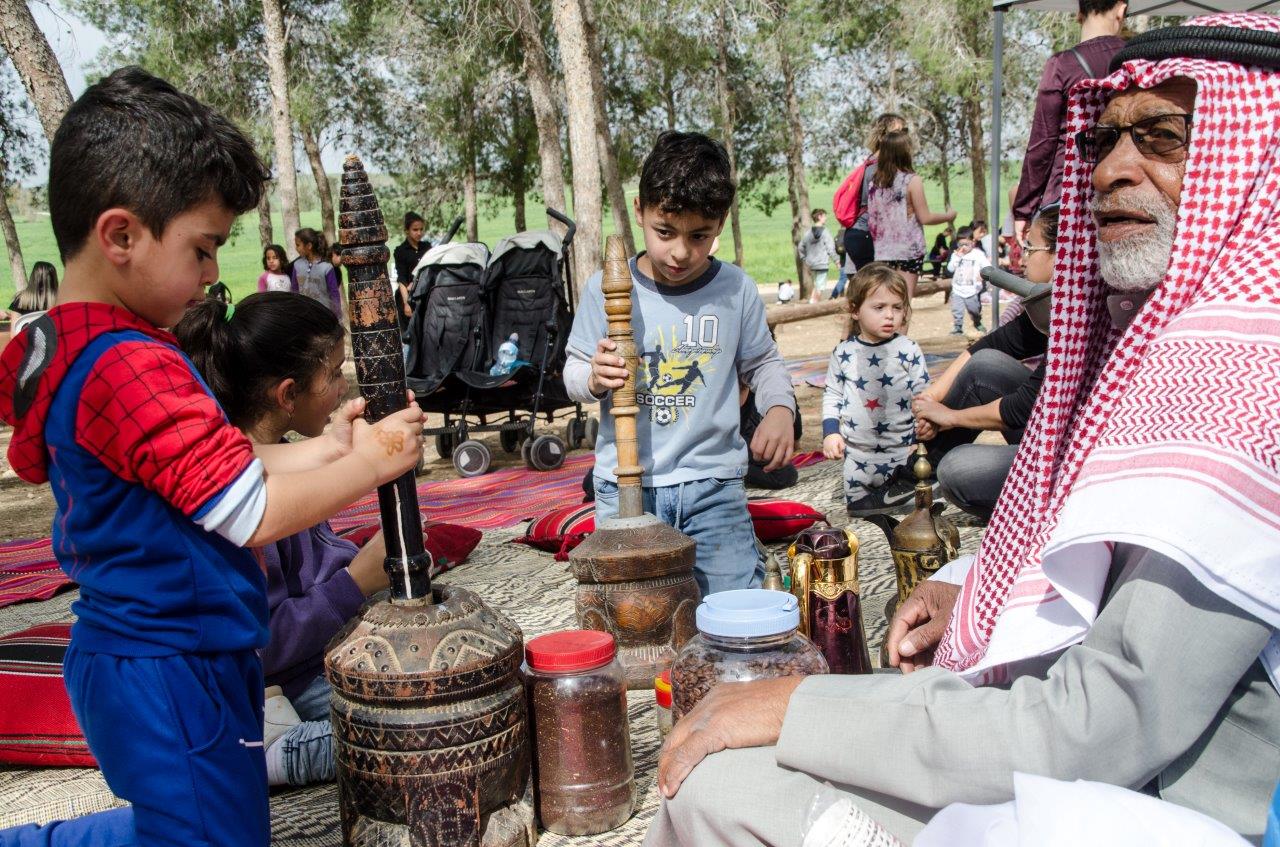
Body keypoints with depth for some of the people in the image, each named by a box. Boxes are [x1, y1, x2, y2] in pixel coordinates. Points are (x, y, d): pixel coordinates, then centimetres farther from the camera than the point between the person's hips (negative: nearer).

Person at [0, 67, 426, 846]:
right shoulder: (133, 367, -25)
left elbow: (218, 468, 8)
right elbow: (254, 512, -26)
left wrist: (329, 448, 0)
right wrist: (369, 463, -14)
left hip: (122, 656, 10)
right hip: (173, 678, -10)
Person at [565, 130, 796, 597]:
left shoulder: (735, 289, -2)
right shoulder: (605, 289, -3)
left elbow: (762, 363, 12)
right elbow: (573, 372, 6)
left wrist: (780, 409, -7)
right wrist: (594, 378, -17)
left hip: (713, 482, 0)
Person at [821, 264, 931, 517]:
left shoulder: (909, 350, -6)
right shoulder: (844, 352, -1)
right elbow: (832, 394, 8)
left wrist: (920, 441, -8)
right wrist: (830, 432, -3)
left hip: (901, 449, -1)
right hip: (855, 451, 1)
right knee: (856, 504, 4)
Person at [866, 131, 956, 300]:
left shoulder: (875, 181, 5)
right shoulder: (912, 180, -8)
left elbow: (871, 218, 4)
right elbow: (925, 217, -7)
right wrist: (948, 216, 8)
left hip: (883, 250, 4)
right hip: (908, 249, -4)